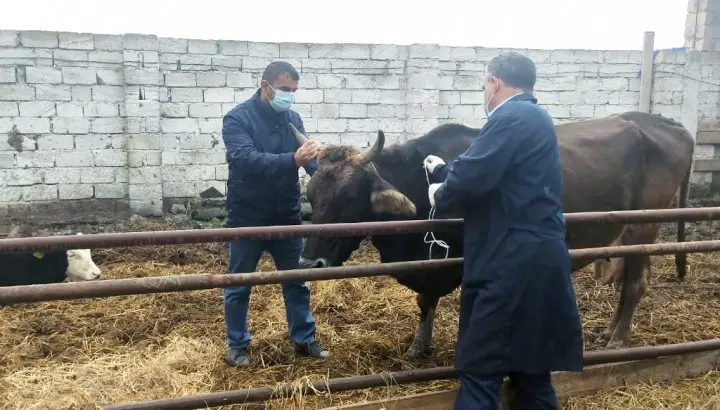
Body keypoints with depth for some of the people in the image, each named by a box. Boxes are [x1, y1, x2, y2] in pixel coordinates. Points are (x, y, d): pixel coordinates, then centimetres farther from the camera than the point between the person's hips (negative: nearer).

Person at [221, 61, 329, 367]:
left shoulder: (292, 118, 4)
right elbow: (247, 159, -28)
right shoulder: (237, 119, -13)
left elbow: (306, 158, -3)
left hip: (287, 216, 5)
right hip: (247, 218, -4)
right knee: (239, 284, 9)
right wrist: (293, 160, -41)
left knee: (296, 281, 12)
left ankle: (304, 339, 28)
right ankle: (237, 345, 25)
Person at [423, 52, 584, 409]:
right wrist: (443, 171, 35)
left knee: (480, 367, -2)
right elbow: (487, 171, 23)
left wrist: (440, 194, -3)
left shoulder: (511, 118, -13)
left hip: (514, 260, -10)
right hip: (537, 257, 10)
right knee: (529, 361, 19)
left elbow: (471, 177, -23)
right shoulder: (534, 118, 17)